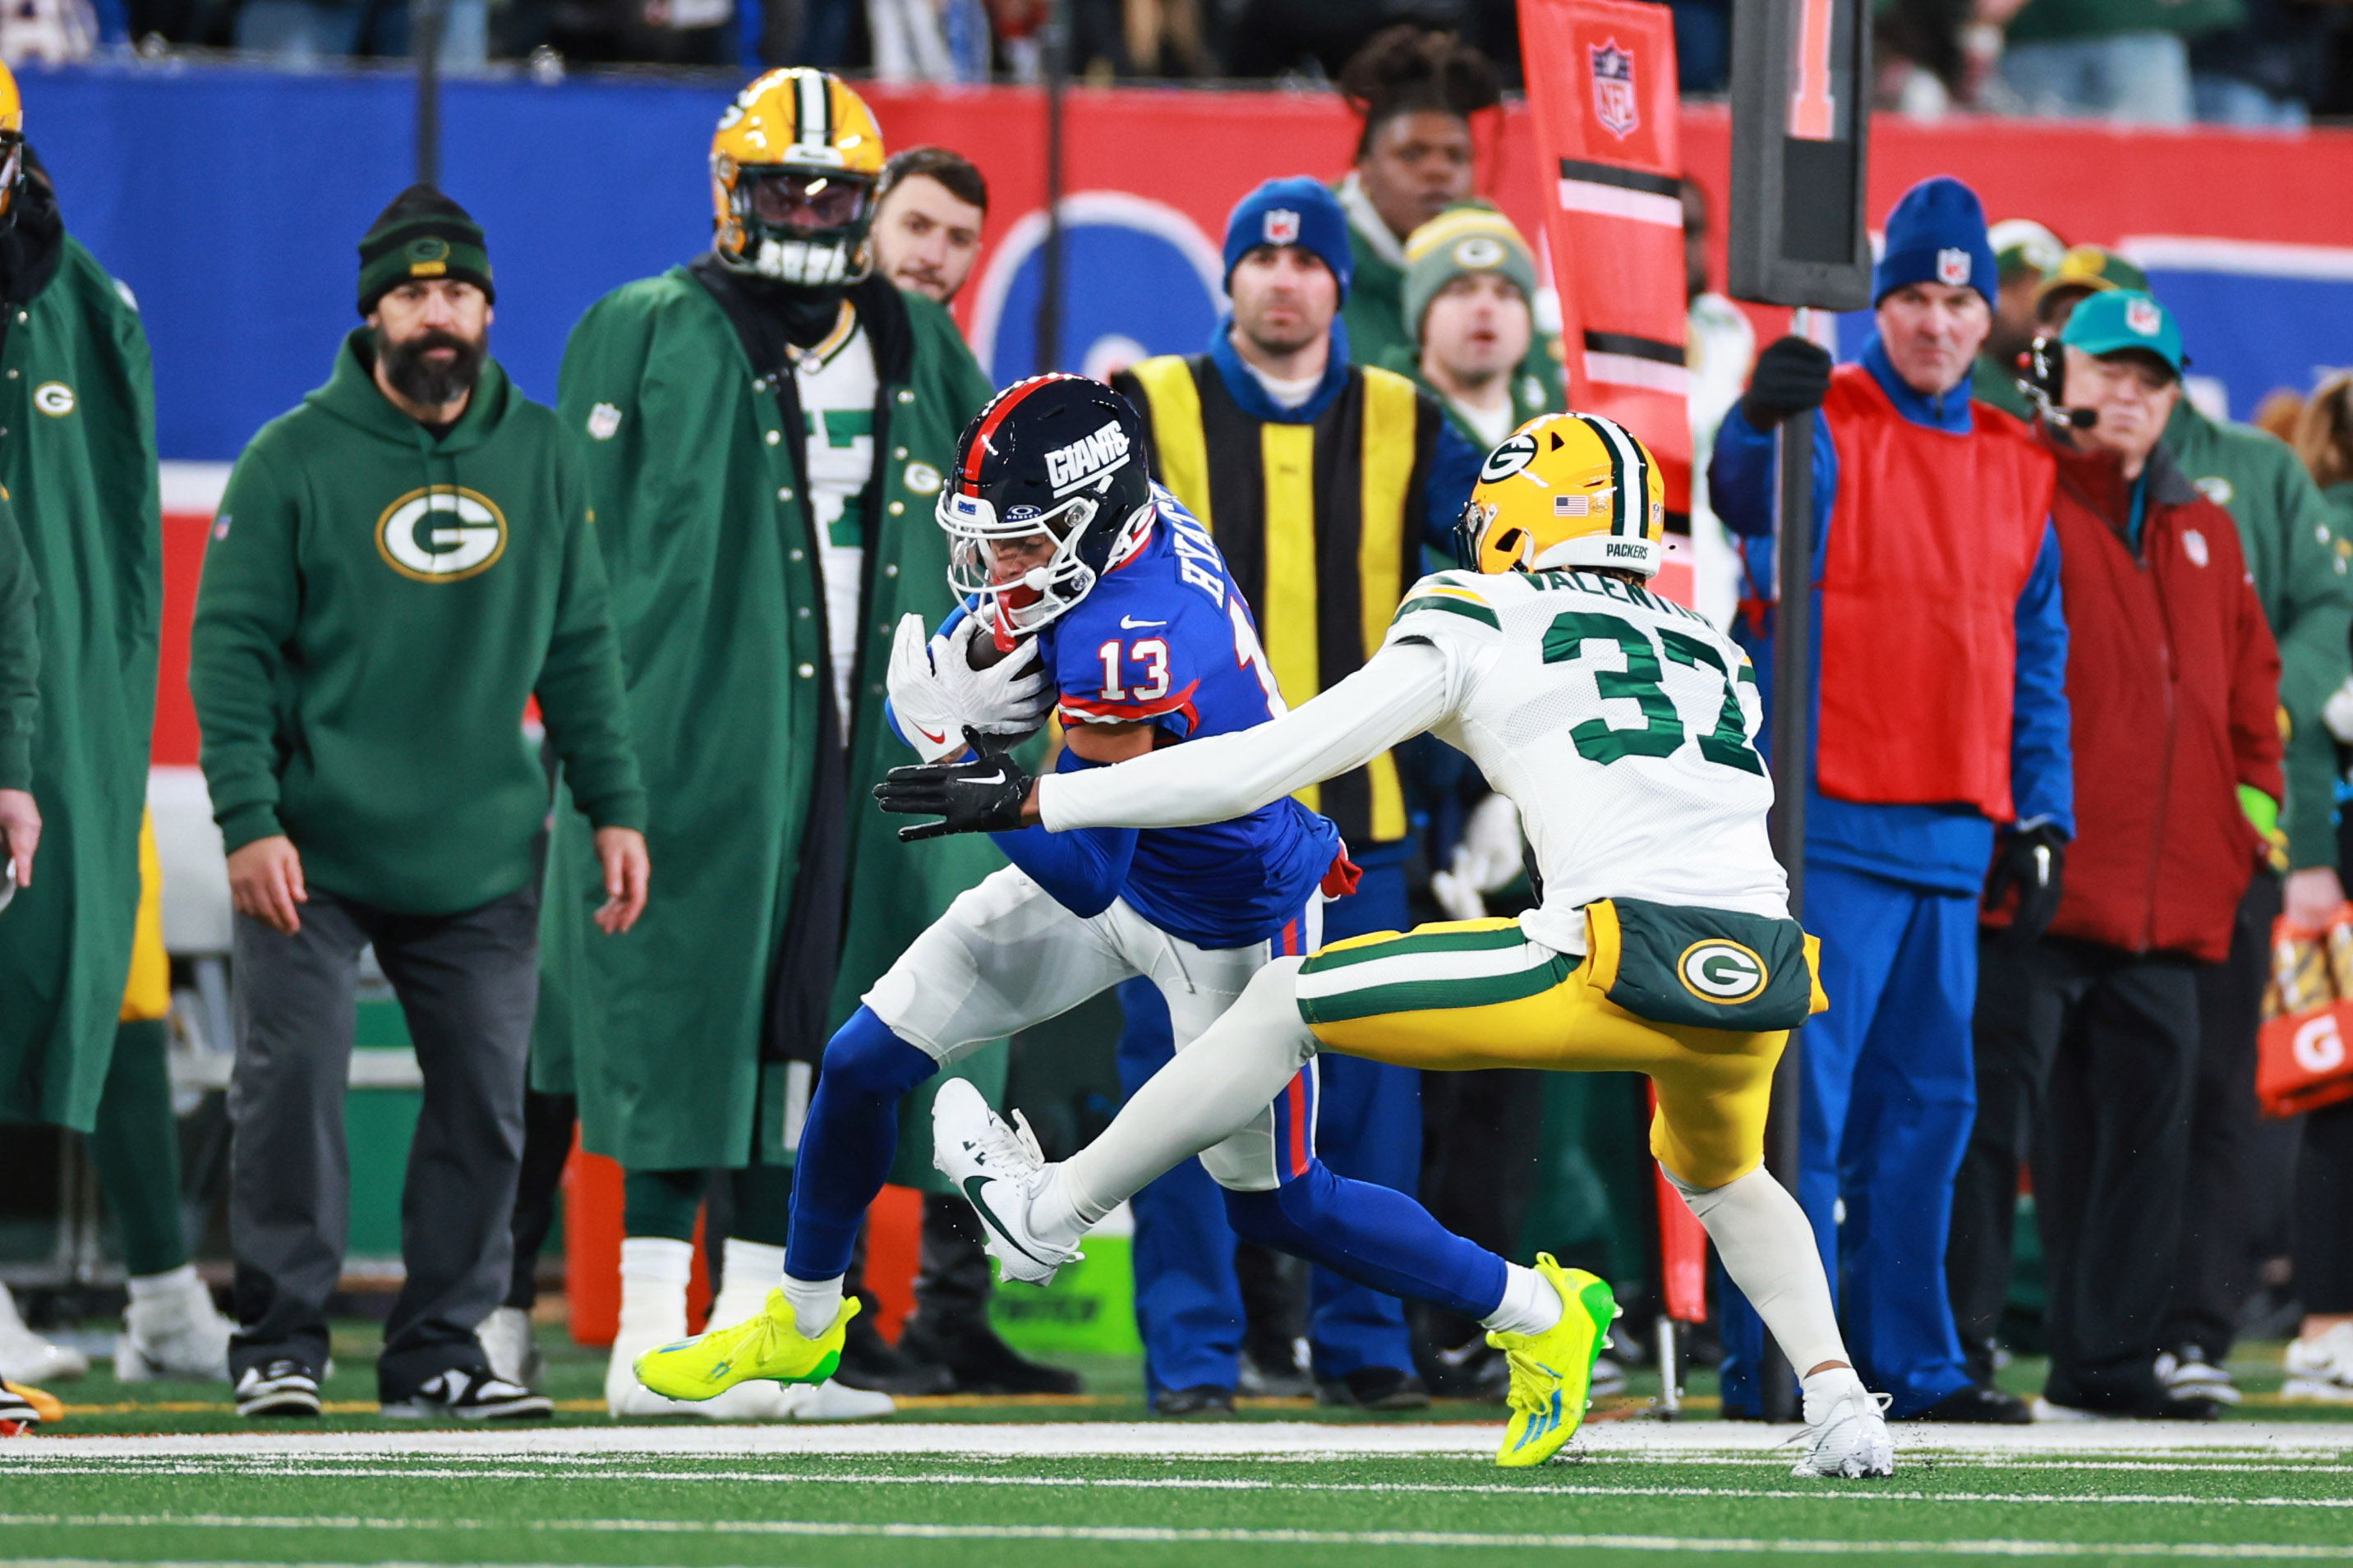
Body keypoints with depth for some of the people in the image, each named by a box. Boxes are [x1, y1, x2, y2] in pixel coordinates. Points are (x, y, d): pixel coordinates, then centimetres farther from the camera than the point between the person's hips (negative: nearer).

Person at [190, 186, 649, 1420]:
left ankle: (439, 1349, 13)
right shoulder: (296, 461, -5)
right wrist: (248, 820, -14)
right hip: (313, 855, -4)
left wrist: (614, 806, 7)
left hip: (482, 858, 4)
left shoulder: (542, 457, 7)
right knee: (290, 1087, -6)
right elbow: (232, 645, -5)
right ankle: (280, 1341, 5)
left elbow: (579, 644, 14)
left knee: (484, 1100, 3)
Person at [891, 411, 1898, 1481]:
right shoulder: (1716, 661, 27)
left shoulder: (1481, 622, 11)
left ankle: (1050, 1211, 24)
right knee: (1717, 1173, 38)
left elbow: (1274, 761, 8)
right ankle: (1838, 1400, 19)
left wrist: (1036, 799, 13)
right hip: (1769, 975, 5)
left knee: (1289, 1001, 12)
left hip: (1632, 969, -5)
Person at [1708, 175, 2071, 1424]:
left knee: (1927, 1101, 10)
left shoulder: (2016, 465, 16)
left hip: (1954, 836, 6)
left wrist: (2039, 805, 12)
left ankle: (1907, 1358, 16)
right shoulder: (1822, 426, -3)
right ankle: (1774, 1362, -7)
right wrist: (1762, 424, -49)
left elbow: (2037, 650, 20)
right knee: (1804, 1094, -8)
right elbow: (1747, 489, -26)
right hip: (1828, 823, -6)